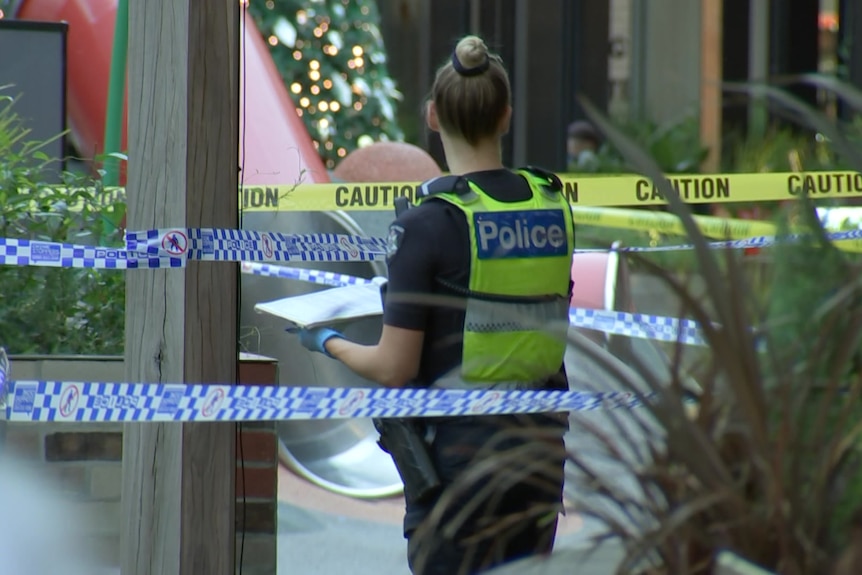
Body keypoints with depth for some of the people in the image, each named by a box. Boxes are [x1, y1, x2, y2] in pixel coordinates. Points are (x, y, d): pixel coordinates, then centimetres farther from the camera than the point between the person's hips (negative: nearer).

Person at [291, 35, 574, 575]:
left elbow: (393, 369, -12)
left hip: (458, 449, -5)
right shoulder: (553, 207, 3)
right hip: (541, 441, 5)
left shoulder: (426, 225, -13)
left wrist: (328, 342, 7)